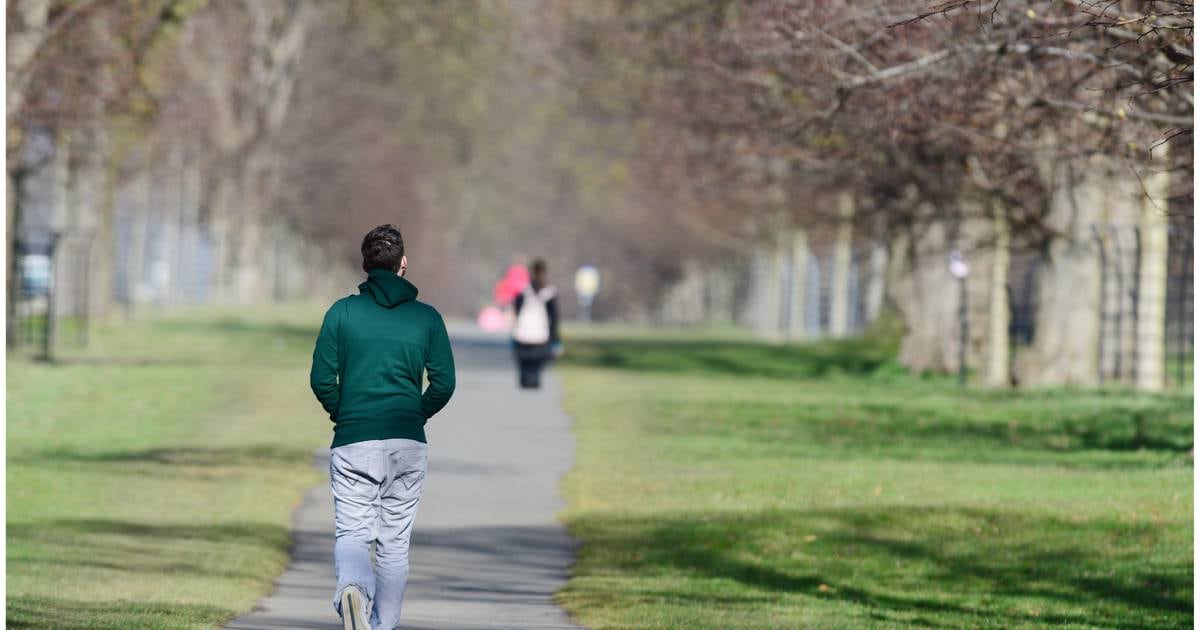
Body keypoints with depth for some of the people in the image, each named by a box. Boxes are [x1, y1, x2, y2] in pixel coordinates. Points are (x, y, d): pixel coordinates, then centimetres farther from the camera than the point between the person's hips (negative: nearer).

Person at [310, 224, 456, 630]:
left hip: (354, 442, -1)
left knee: (352, 533, 0)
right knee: (394, 542, 10)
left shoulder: (342, 312, 2)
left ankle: (352, 586, -32)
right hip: (408, 444, 1)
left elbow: (321, 378, -2)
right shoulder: (427, 318, 4)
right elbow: (444, 383, 0)